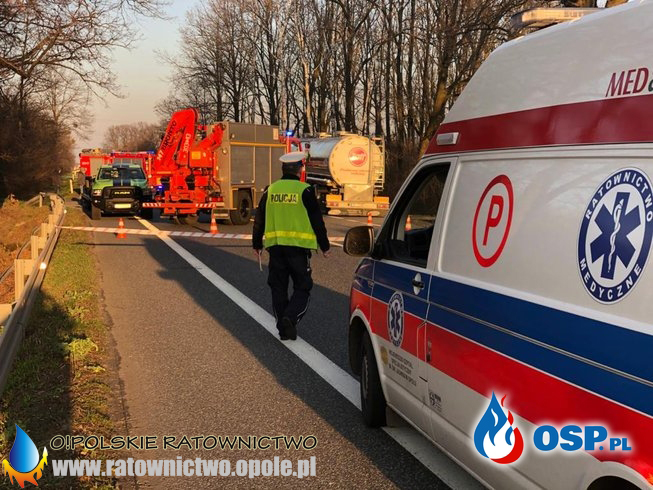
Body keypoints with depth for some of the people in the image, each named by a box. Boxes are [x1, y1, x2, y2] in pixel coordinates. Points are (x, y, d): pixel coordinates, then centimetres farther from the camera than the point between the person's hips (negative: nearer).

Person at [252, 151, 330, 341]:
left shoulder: (270, 190, 7)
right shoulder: (305, 191, -6)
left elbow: (259, 220, 13)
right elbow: (317, 220, -4)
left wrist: (257, 244, 23)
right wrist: (324, 246, 6)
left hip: (275, 245, 4)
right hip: (298, 246, -4)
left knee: (278, 287, 11)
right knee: (302, 287, 5)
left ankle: (283, 328, 12)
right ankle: (290, 318, -16)